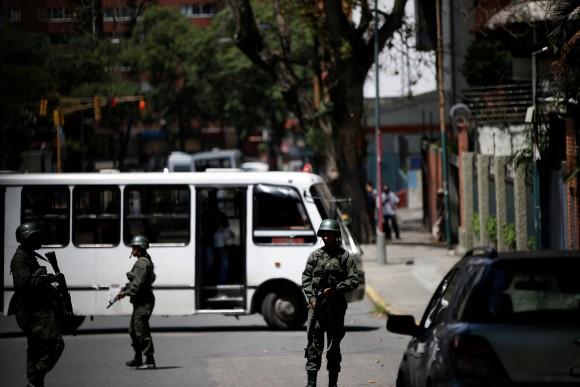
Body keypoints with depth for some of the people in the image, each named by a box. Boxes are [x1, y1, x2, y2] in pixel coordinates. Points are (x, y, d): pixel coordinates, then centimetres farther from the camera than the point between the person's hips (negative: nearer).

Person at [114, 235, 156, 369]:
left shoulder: (142, 263, -17)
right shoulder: (142, 261, 16)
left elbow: (138, 284, -22)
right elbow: (135, 281, 21)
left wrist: (126, 293, -14)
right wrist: (124, 289, 11)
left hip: (143, 301, -11)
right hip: (140, 301, 11)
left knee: (142, 330, -10)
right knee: (133, 329, 19)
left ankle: (150, 360, -9)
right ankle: (137, 358, 29)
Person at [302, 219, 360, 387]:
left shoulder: (344, 256, 2)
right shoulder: (315, 255, 10)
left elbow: (353, 280, -2)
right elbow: (306, 278, 9)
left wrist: (335, 289, -13)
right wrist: (311, 296, -4)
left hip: (336, 306, -1)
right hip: (316, 304, 1)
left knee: (334, 345, 6)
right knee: (314, 343, -4)